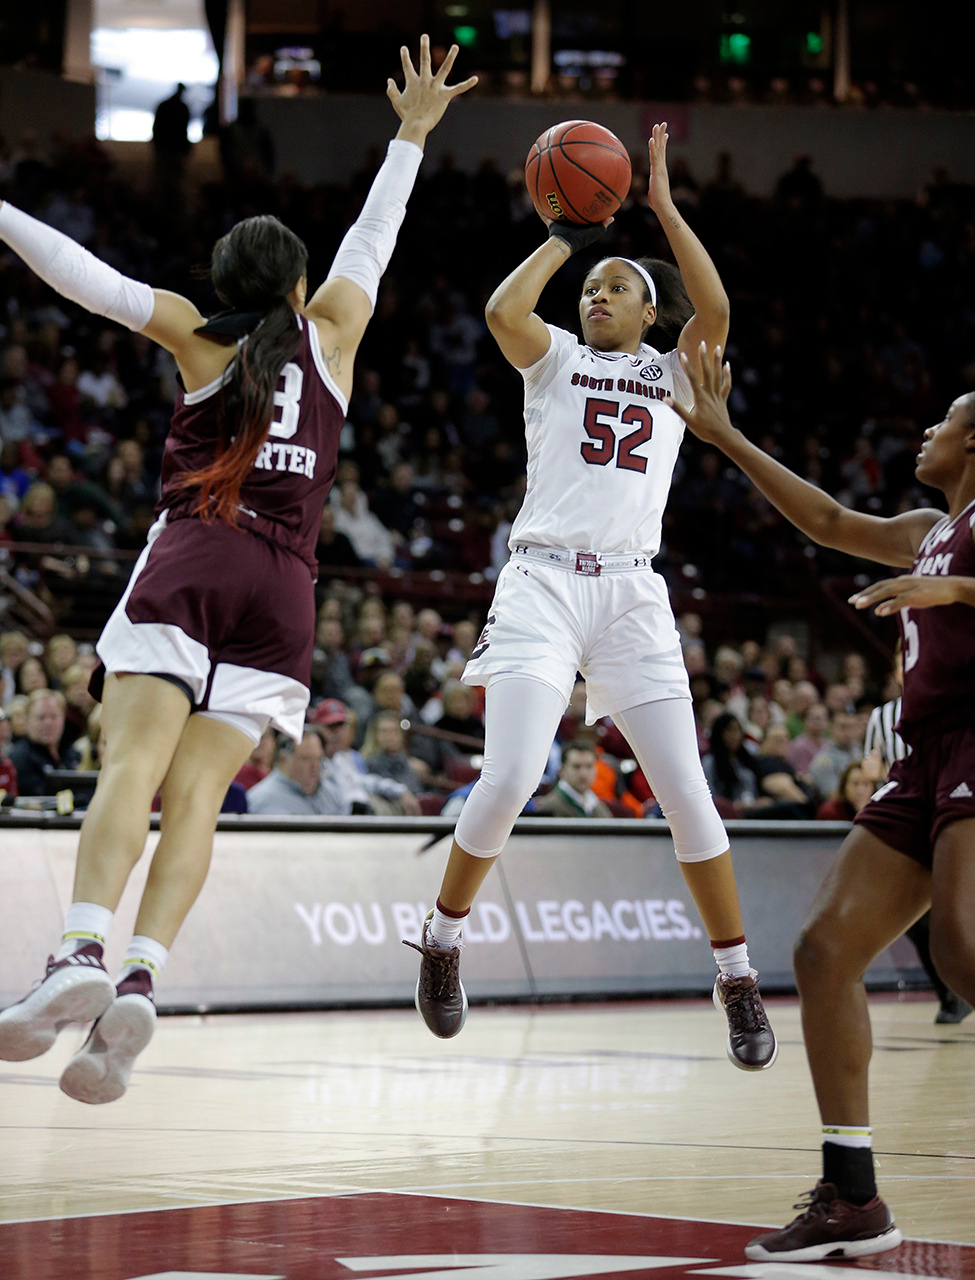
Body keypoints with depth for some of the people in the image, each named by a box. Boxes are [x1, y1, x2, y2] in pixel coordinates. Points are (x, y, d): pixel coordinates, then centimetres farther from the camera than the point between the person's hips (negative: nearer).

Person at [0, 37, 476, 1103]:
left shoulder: (199, 338, 12)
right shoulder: (331, 333, 17)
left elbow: (89, 278, 6)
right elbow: (373, 240, 31)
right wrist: (411, 136, 41)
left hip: (186, 566, -2)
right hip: (280, 585, 2)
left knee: (131, 767, -15)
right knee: (195, 795, -8)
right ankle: (140, 981, -27)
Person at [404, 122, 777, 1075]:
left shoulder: (670, 374, 18)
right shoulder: (556, 361, 15)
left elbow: (714, 309, -2)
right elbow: (504, 310, -6)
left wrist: (663, 203, 1)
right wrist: (567, 234, 5)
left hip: (632, 594, 1)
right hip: (543, 583, -1)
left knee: (687, 795, -5)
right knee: (508, 781, -17)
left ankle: (738, 983, 7)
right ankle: (441, 941, 6)